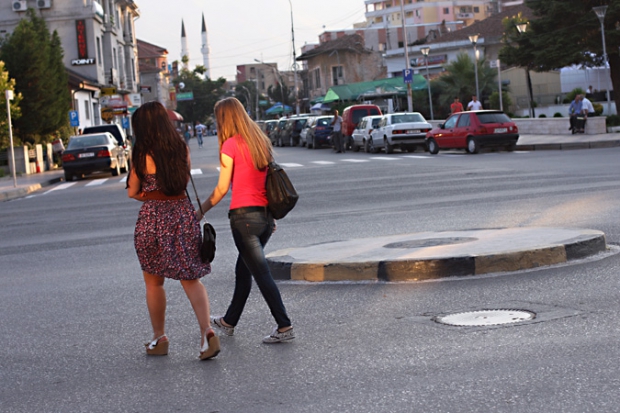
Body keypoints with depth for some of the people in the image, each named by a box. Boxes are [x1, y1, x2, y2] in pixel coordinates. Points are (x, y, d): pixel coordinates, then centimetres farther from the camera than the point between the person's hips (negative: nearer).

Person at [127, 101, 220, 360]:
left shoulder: (143, 154, -9)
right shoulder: (182, 148, 4)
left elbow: (133, 192, -2)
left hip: (153, 217, -4)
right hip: (183, 212, 4)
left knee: (154, 282, 12)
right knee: (191, 278, 6)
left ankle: (159, 338, 20)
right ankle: (207, 331, -12)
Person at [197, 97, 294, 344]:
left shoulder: (230, 145, -10)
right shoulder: (261, 141, 10)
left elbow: (222, 188, -10)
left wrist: (201, 210, 1)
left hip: (244, 215, -8)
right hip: (265, 214, 8)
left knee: (261, 273, -4)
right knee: (244, 269, 19)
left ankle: (284, 327, -6)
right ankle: (229, 322, 32)